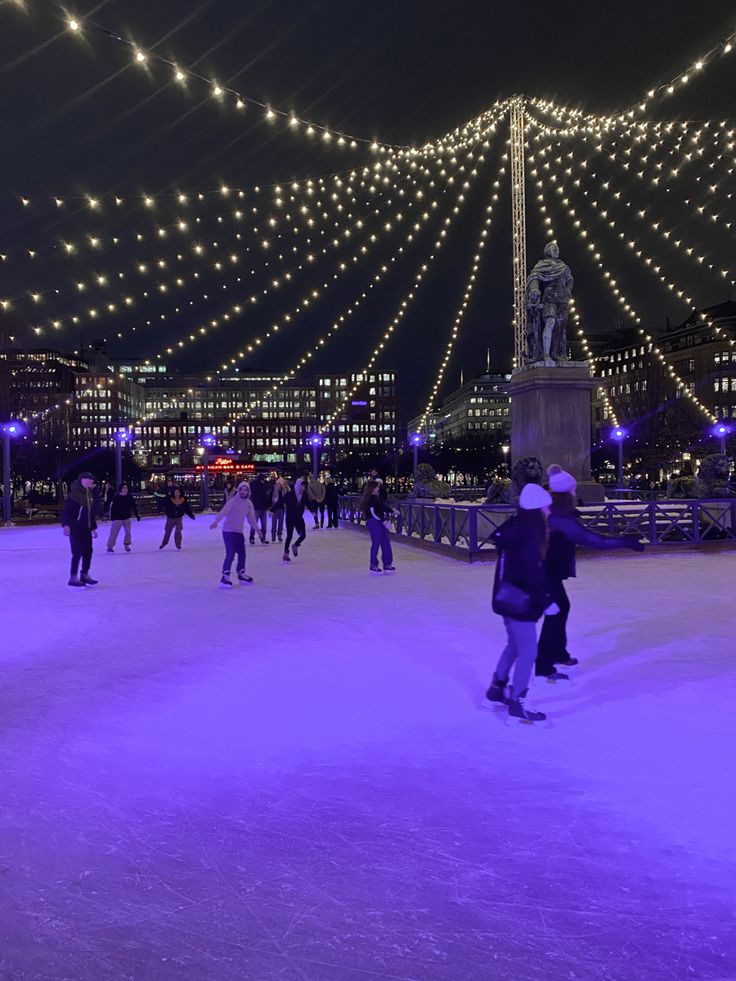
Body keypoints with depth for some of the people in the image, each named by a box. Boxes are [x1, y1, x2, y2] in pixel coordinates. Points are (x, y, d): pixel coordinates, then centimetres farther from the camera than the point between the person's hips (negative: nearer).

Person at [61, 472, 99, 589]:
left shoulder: (90, 494, 11)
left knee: (88, 551, 11)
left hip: (86, 528, 8)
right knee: (78, 552, -8)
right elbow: (66, 510, -19)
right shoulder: (74, 494, -14)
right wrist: (66, 525, -28)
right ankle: (73, 578, 1)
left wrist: (93, 527, 21)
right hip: (75, 528, -8)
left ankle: (85, 575, 24)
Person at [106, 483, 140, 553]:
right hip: (118, 518, -4)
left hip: (127, 518, 4)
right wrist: (112, 516, -10)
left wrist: (137, 515, 4)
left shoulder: (130, 497, -2)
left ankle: (126, 544, 26)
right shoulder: (116, 497, -12)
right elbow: (112, 507, -9)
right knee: (114, 532, -2)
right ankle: (110, 547, 6)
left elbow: (134, 506, 4)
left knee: (128, 532, 8)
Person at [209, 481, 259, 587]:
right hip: (228, 531, -7)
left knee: (242, 554, 15)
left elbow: (251, 518, 17)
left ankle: (241, 574, 34)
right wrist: (216, 522, -47)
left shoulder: (249, 503, 5)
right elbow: (223, 512, -31)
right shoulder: (233, 501, -16)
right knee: (230, 554, -14)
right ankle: (225, 577, -9)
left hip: (239, 532, 7)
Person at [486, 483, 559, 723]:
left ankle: (497, 688, 34)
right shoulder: (529, 534, -22)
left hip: (508, 598, 10)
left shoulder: (514, 528, 6)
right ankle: (516, 703, 7)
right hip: (521, 601, -10)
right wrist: (546, 602, -18)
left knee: (515, 644, 24)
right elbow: (533, 574, -24)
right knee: (528, 651, 0)